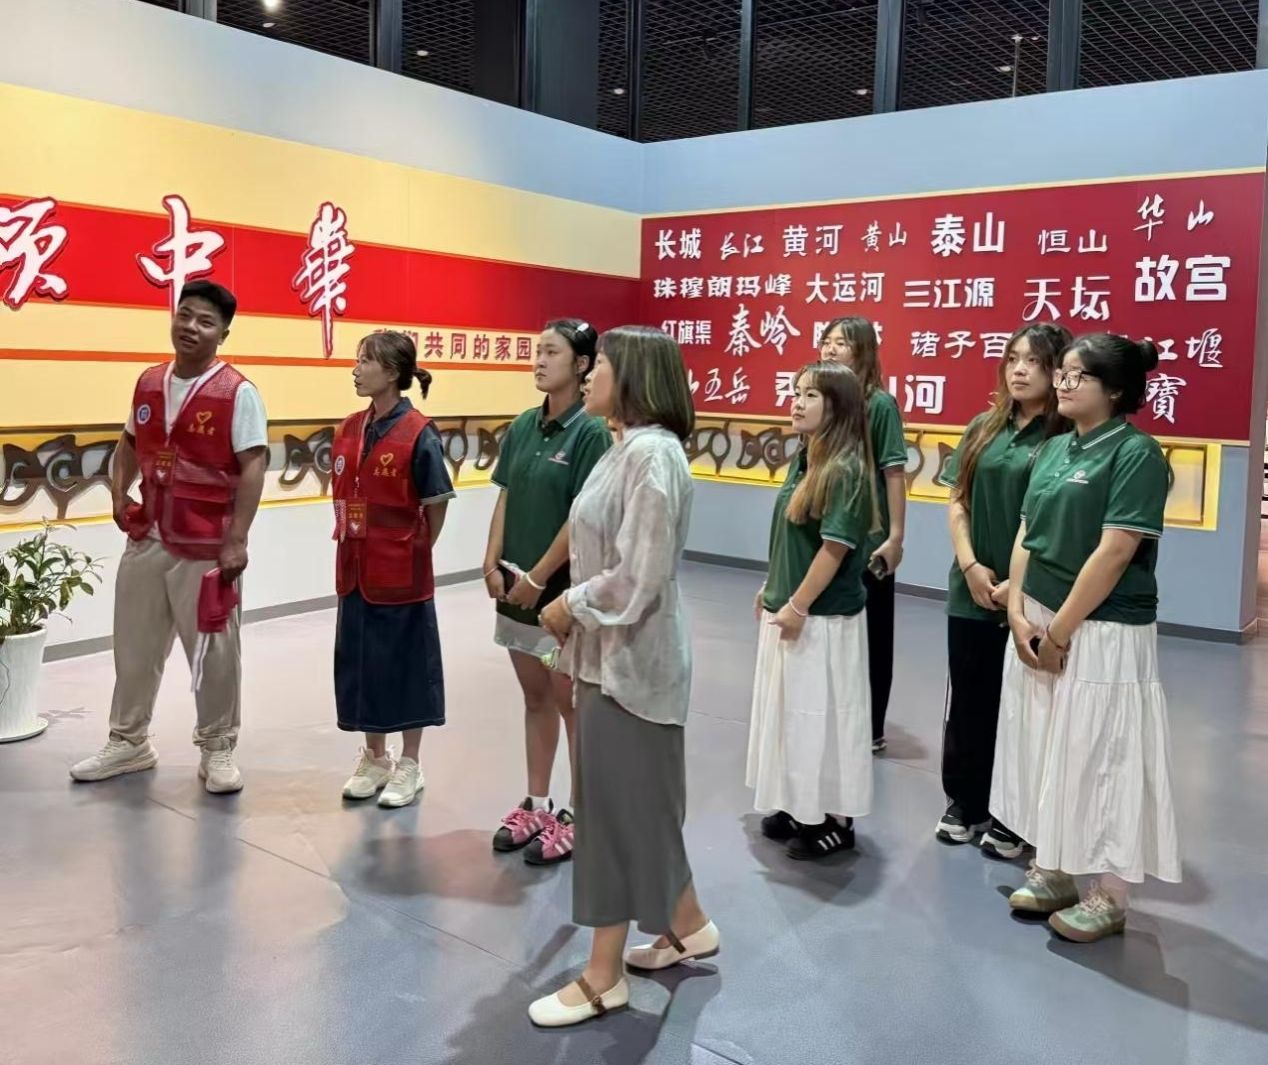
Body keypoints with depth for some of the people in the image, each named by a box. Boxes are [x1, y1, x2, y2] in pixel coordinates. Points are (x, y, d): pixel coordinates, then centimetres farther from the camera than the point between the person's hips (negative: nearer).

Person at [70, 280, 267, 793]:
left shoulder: (237, 393, -12)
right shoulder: (148, 383, 7)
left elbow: (253, 468, -16)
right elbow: (130, 443, 20)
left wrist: (236, 541, -21)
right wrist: (119, 493, 3)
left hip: (205, 546, -6)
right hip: (147, 539, 6)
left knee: (214, 652, 5)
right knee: (134, 645, 17)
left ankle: (217, 750, 21)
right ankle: (129, 741, 34)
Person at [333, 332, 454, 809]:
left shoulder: (418, 433, -15)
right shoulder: (349, 429, 4)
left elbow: (437, 504, -9)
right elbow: (343, 497, 13)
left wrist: (415, 553, -3)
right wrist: (353, 546, 8)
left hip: (401, 572, -6)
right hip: (356, 569, 6)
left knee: (404, 662, 6)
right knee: (359, 661, 14)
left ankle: (408, 765, 22)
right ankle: (374, 759, 31)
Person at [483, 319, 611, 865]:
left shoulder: (591, 432, -12)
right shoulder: (523, 426, 7)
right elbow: (504, 499, 9)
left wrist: (537, 578, -15)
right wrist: (493, 565, -1)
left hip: (563, 588, -6)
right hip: (517, 586, 6)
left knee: (571, 703, 6)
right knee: (535, 699, 16)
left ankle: (576, 815, 19)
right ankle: (535, 805, 29)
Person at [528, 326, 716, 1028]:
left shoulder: (652, 452, -19)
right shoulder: (624, 448, 10)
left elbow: (639, 576, -24)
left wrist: (569, 606, -11)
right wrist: (573, 616, 7)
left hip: (628, 660, -9)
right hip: (608, 653, 9)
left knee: (618, 804, 2)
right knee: (640, 800, 19)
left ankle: (604, 976, 17)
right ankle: (687, 925, 36)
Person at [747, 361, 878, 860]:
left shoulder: (846, 471, -18)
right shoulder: (804, 460, 7)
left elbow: (835, 548, -22)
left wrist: (797, 606, -19)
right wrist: (771, 589, 15)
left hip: (823, 617, -9)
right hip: (787, 610, 9)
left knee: (822, 713, 3)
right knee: (791, 710, 17)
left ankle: (834, 819, 18)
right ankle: (798, 805, 32)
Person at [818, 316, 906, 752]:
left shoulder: (880, 404, -10)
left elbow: (894, 473, -10)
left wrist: (896, 536, -13)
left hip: (868, 541, -5)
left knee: (870, 635, 9)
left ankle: (870, 729, 23)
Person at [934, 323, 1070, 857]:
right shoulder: (983, 428, 8)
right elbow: (957, 501, 7)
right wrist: (970, 565, -6)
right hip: (971, 591, 5)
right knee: (967, 701, 14)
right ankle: (963, 802, 30)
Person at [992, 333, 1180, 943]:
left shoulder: (1136, 453, -13)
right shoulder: (1054, 448, 9)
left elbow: (1115, 551, -18)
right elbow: (1027, 536, 9)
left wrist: (1061, 630, -16)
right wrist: (1019, 614, -3)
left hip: (1102, 632, -7)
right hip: (1038, 625, 8)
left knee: (1100, 759, 2)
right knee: (1045, 751, 15)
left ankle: (1108, 897, 17)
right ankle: (1051, 871, 30)